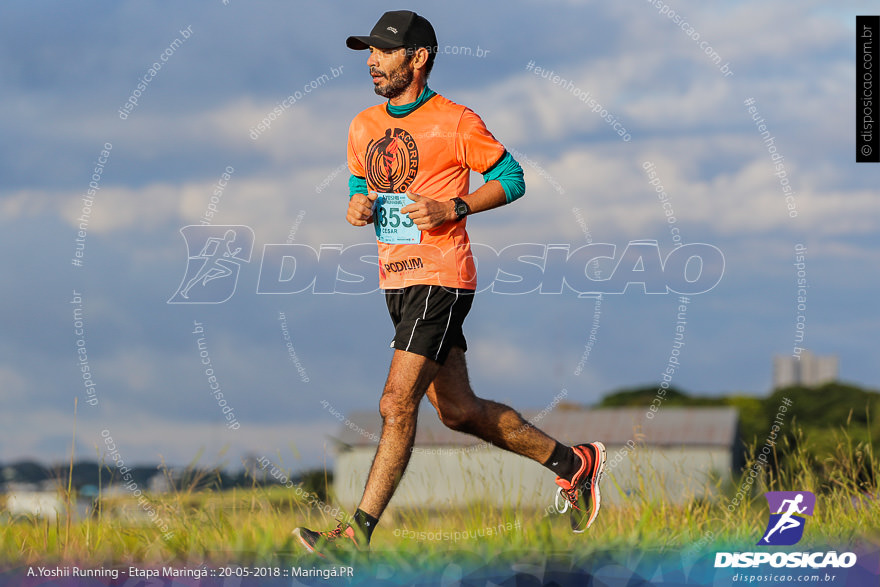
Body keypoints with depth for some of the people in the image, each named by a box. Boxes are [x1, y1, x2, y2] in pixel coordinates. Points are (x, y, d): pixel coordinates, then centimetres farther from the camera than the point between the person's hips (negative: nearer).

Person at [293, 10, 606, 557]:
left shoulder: (456, 122, -9)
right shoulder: (364, 127, 11)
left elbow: (512, 178, -3)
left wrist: (451, 209, -16)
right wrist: (358, 205, -1)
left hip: (441, 277, -8)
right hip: (396, 281, 8)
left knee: (397, 404, -15)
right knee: (459, 410, 13)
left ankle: (359, 532, -13)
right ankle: (572, 463, 28)